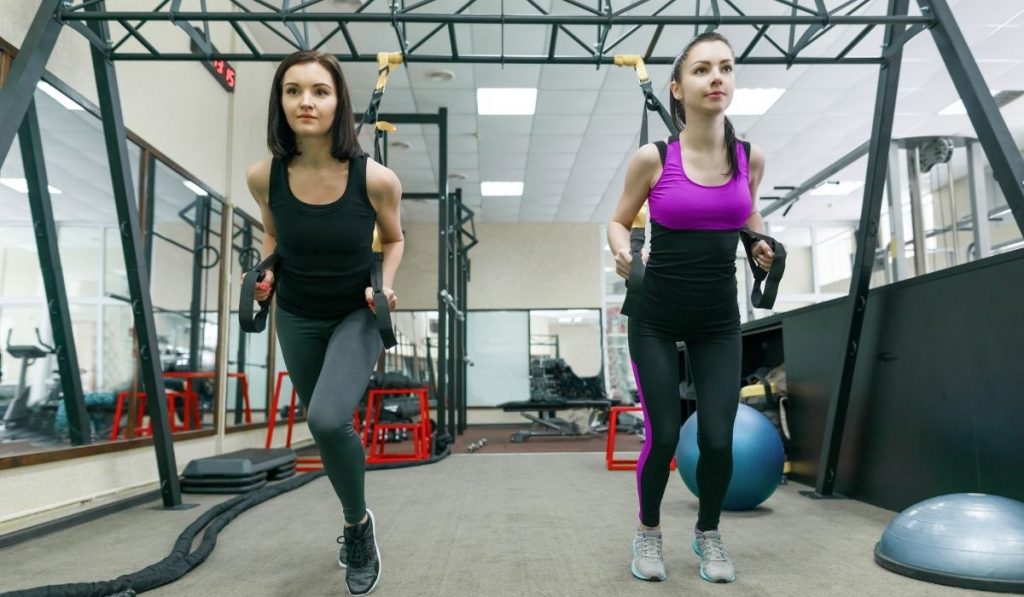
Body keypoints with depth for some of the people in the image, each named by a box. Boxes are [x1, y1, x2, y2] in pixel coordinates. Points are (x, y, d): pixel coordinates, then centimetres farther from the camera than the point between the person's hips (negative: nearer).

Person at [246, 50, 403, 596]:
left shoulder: (375, 178, -23)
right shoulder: (263, 175, -16)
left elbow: (394, 240, -2)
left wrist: (385, 285, -18)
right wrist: (267, 273, -10)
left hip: (358, 313, -3)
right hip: (297, 318, 4)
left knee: (327, 420, -26)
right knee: (321, 424, 17)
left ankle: (358, 522, 5)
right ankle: (355, 523, 45)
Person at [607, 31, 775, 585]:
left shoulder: (750, 158, -1)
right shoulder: (653, 158, -10)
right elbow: (618, 221, 3)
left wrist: (761, 241, -2)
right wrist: (622, 251, -18)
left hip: (719, 321, 3)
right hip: (656, 319, -2)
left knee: (718, 439, -2)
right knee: (663, 435, -3)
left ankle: (708, 532, 28)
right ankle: (648, 533, 26)